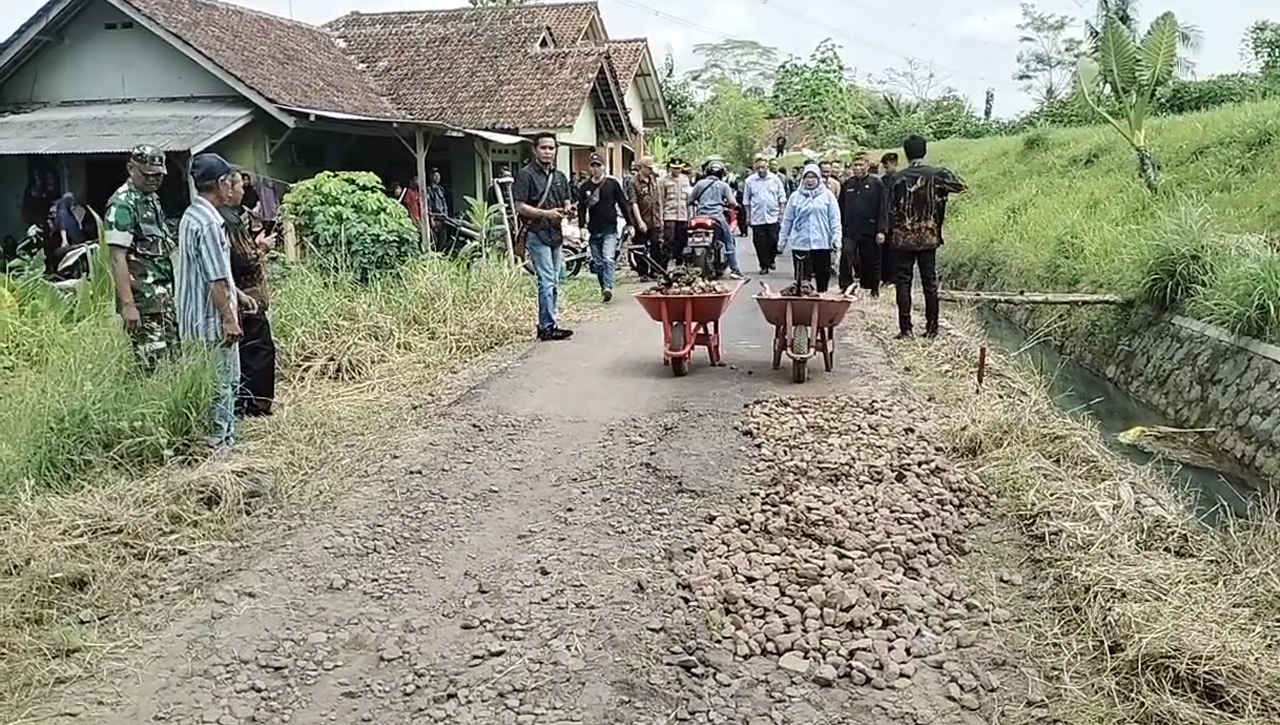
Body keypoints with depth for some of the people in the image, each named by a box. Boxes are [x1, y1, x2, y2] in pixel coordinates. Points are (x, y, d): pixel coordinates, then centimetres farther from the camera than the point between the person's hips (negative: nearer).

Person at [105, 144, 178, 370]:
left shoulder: (153, 199, 16)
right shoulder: (122, 205, -12)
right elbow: (117, 258, -18)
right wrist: (128, 305, -23)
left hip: (164, 294, 9)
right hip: (142, 299, -9)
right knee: (153, 364, -9)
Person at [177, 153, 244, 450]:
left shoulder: (191, 216, 13)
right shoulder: (209, 222, -19)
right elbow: (215, 280, -21)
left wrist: (236, 295, 25)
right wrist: (229, 319, -18)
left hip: (196, 319, 10)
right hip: (212, 319, -10)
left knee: (227, 380, 17)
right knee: (221, 384, -1)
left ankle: (224, 436, 24)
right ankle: (218, 442, 7)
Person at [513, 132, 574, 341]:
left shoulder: (560, 176, 17)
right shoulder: (525, 175, -5)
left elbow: (567, 203, 20)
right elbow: (520, 207, -11)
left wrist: (567, 210, -5)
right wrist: (546, 213, -21)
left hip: (556, 233, 7)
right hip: (537, 233, -7)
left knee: (553, 282, 9)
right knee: (547, 282, -11)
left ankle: (545, 324, 16)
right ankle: (548, 326, -8)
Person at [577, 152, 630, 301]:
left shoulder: (613, 183, 2)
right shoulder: (584, 187, 8)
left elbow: (623, 204, 5)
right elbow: (581, 209, 8)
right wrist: (582, 227, -4)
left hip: (610, 229, -3)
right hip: (593, 232, 3)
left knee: (608, 259, -19)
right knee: (598, 264, 7)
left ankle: (608, 287, -26)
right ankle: (604, 289, 17)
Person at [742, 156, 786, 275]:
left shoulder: (775, 179, 2)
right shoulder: (750, 181, 1)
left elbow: (782, 197, 7)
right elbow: (746, 201, 7)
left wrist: (781, 213, 2)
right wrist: (748, 216, 4)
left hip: (773, 217, 0)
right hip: (757, 218, 0)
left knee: (773, 241, -2)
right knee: (760, 243, 2)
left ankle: (772, 259, 23)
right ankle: (764, 266, 13)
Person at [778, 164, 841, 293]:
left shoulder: (827, 195, 5)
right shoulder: (795, 196, 8)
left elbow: (835, 218, 3)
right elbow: (787, 220, 12)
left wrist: (836, 236, -5)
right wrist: (782, 239, 11)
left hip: (822, 243, -1)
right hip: (799, 243, 1)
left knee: (823, 276, 5)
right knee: (801, 277, 1)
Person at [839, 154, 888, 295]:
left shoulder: (876, 184, 0)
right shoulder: (847, 185, 10)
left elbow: (882, 209, -3)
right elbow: (841, 208, 12)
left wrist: (881, 230, -10)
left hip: (869, 230, -2)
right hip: (850, 230, 2)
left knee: (871, 261, 7)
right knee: (846, 255, -13)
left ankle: (873, 289, 22)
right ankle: (845, 287, -9)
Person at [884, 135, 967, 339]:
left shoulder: (898, 178, -6)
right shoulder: (936, 174, -3)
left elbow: (892, 209, -4)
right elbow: (961, 185, 2)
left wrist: (891, 232, 7)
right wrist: (948, 174, 16)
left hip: (903, 238, -2)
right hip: (928, 237, 2)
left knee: (903, 282, 3)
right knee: (930, 282, 8)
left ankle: (905, 328, 0)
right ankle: (932, 328, 9)